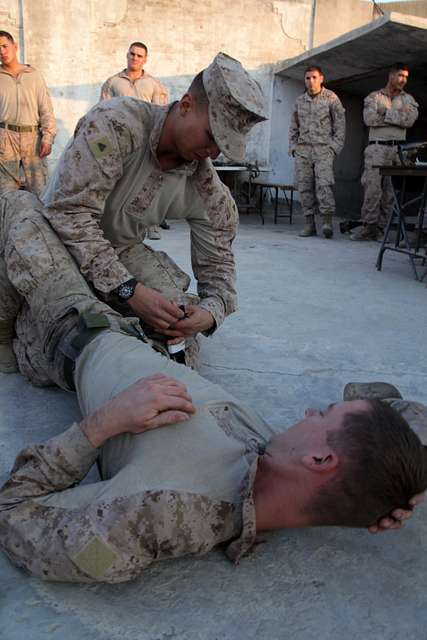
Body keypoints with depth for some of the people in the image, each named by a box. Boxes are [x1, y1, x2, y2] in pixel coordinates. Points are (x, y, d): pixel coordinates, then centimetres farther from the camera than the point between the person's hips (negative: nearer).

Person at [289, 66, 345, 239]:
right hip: (302, 149, 4)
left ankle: (327, 221, -16)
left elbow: (340, 124, 3)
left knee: (324, 184, -17)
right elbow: (293, 127, 19)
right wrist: (292, 146, 8)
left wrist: (335, 146, -5)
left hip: (323, 148, -4)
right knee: (304, 187, 0)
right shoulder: (299, 101, 15)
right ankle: (309, 223, 4)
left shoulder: (331, 98, 5)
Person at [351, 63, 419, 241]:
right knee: (372, 186, -13)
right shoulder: (374, 97, 13)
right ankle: (368, 226, -9)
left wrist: (385, 112, -4)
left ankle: (380, 228, 0)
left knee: (390, 191, -3)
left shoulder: (408, 99, 19)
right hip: (377, 148, -2)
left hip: (398, 149, 2)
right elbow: (369, 119, -6)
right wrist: (398, 114, -2)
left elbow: (409, 120, -1)